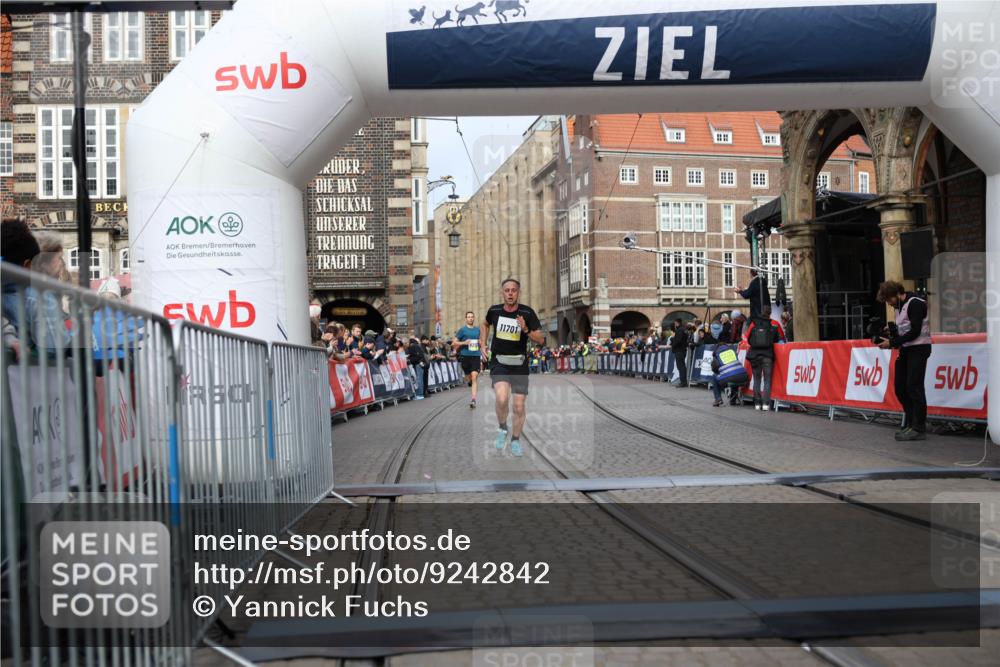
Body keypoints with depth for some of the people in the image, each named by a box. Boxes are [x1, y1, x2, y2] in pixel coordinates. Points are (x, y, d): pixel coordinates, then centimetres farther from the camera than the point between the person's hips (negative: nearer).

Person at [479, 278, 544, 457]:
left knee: (519, 406, 4)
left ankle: (515, 440, 28)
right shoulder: (494, 310, -1)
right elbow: (485, 324, 22)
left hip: (519, 364, 0)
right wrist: (482, 344, 11)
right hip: (499, 363, 0)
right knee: (502, 398, -24)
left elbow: (541, 340, -8)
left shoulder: (527, 313, -8)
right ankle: (502, 428, 5)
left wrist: (526, 330, -25)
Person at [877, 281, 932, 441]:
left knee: (914, 387, -10)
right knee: (899, 387, 7)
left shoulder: (915, 303, -13)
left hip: (919, 348, -9)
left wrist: (892, 342, -18)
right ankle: (910, 424, 16)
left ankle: (919, 429, -6)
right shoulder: (899, 307, 15)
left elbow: (915, 332, -19)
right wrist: (891, 333, 0)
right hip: (905, 349, 9)